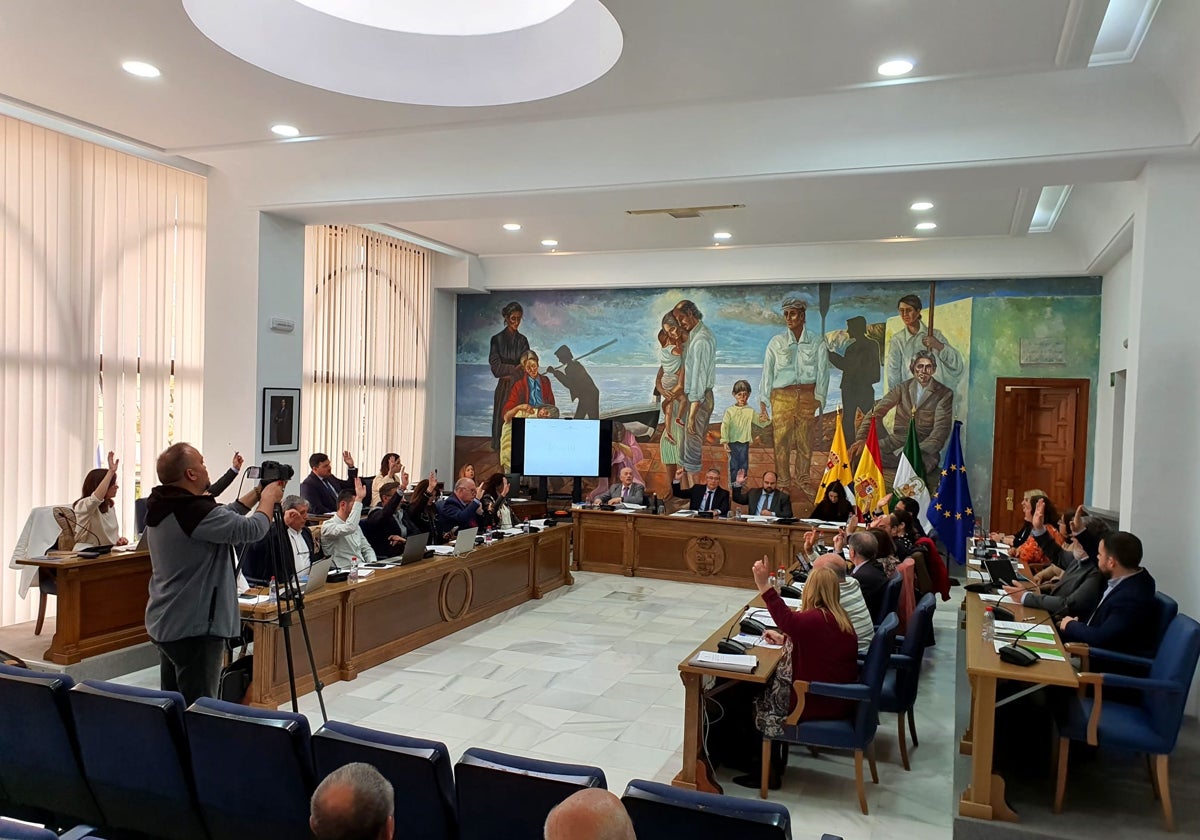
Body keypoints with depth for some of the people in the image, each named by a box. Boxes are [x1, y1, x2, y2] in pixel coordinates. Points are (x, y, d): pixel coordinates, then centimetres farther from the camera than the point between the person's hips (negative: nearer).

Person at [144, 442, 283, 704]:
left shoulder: (162, 508, 7)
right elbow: (251, 530, -20)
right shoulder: (195, 512, -24)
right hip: (194, 628, -10)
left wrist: (257, 493, 19)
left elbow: (223, 518, 17)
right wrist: (269, 498, -2)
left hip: (165, 624, 10)